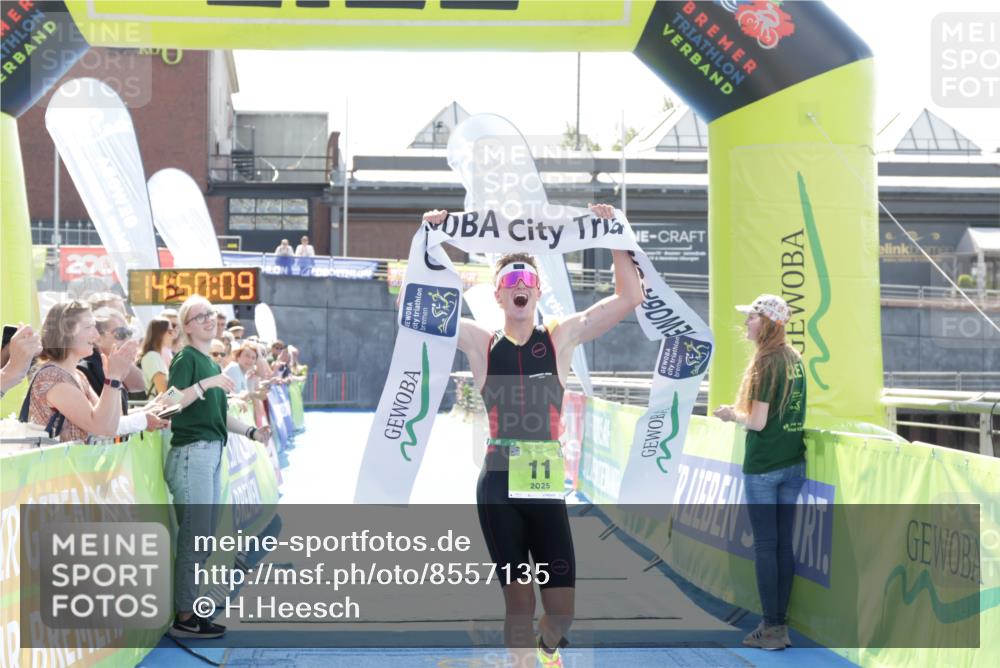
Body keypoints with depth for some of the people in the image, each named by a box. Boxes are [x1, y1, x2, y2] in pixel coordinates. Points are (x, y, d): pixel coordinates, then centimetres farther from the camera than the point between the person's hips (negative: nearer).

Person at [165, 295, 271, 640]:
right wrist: (206, 383, -26)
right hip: (192, 452, -9)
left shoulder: (211, 363, 19)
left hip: (212, 453, 9)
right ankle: (184, 618, -5)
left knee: (204, 538, 11)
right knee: (194, 537, -9)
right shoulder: (186, 358, -6)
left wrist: (251, 431, 16)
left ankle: (191, 608, 17)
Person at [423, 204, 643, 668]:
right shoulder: (481, 343, 2)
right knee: (518, 600, 3)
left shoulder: (561, 337, 3)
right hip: (499, 487, -1)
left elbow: (630, 296, -1)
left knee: (562, 605, 2)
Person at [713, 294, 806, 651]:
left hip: (763, 467, -7)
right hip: (794, 464, 7)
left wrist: (732, 414, 1)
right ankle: (781, 625, 15)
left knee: (765, 545, -1)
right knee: (784, 544, 10)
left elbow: (758, 422, -17)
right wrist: (743, 411, 17)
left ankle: (771, 630, 3)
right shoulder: (795, 359, 8)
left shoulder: (766, 362, -15)